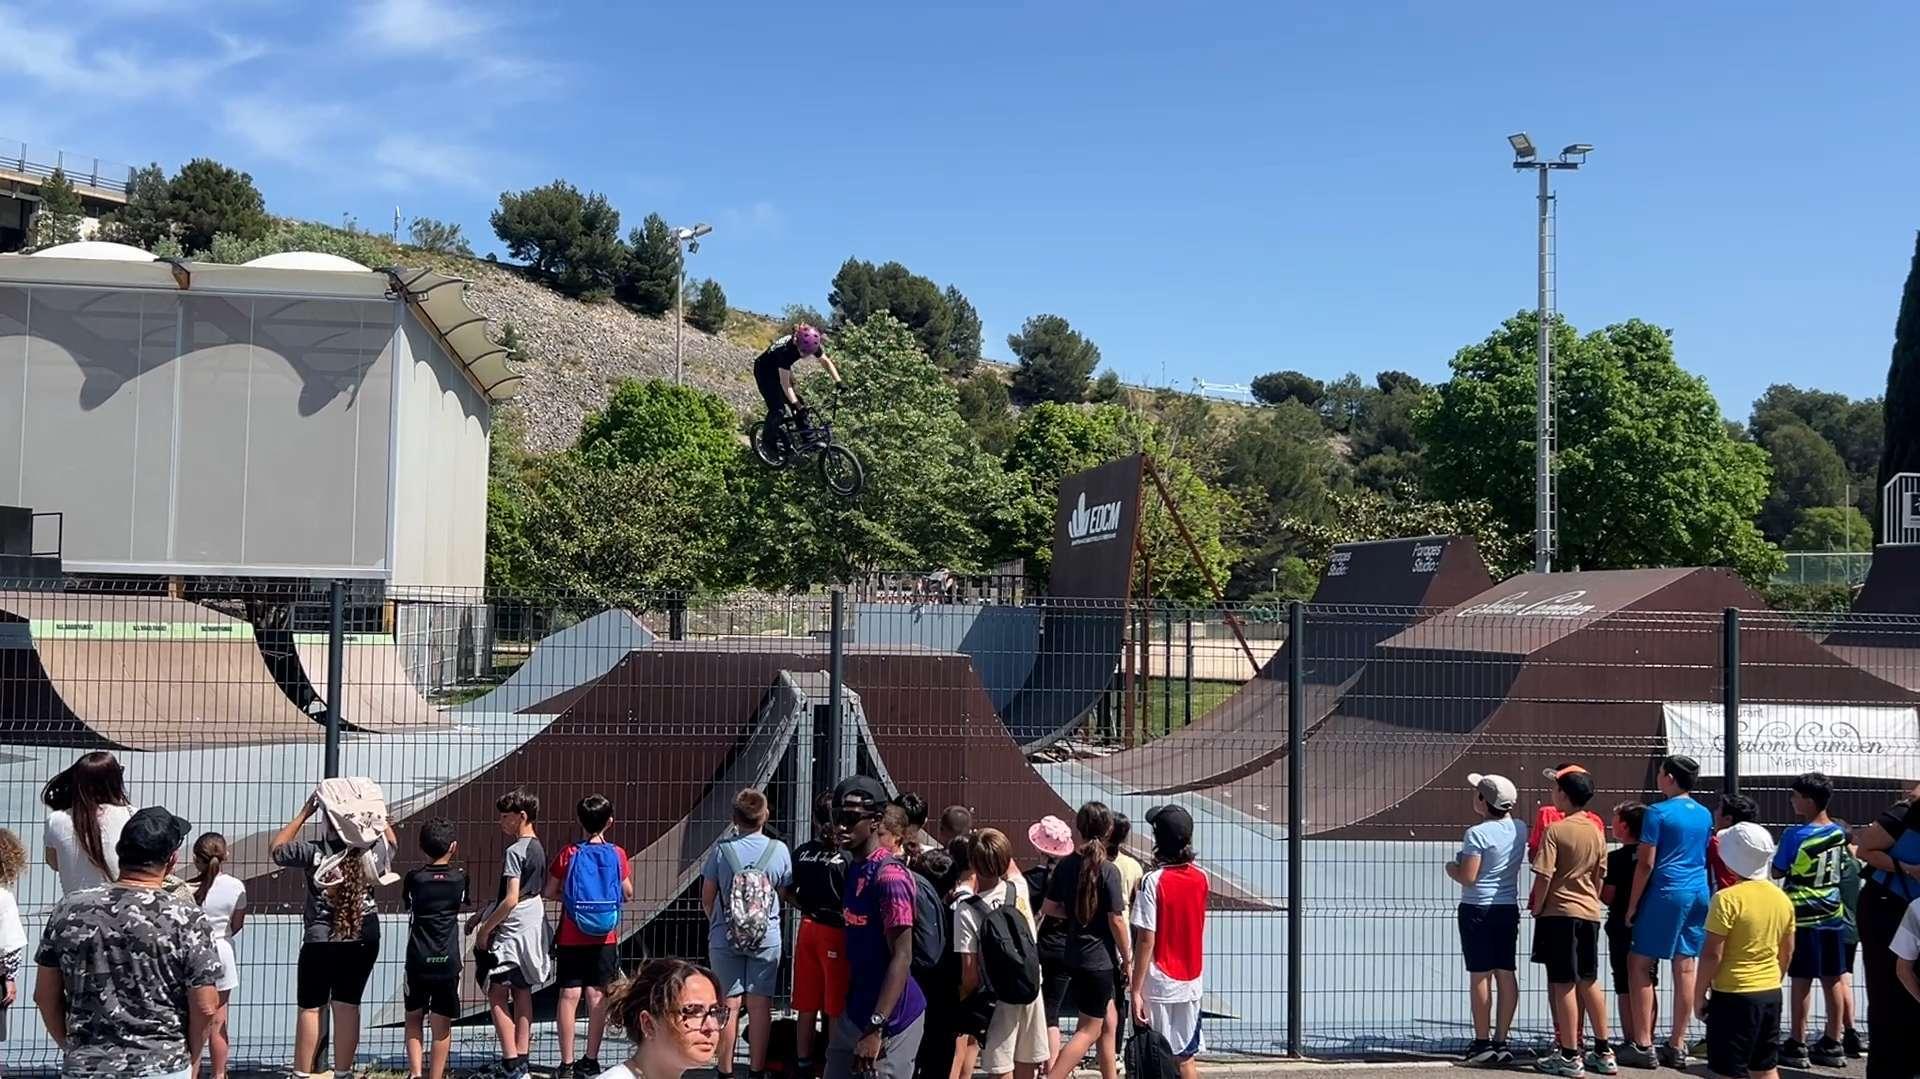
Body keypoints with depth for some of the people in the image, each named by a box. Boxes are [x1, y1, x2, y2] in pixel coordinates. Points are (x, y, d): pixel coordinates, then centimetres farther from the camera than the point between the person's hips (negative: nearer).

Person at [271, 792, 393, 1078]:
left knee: (310, 1008, 7)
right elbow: (390, 841, 20)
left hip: (320, 942, -3)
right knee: (348, 1006, 8)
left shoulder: (314, 853, -12)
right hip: (363, 941, 3)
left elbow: (277, 848, 6)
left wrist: (303, 813, 4)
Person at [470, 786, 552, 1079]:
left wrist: (485, 928, -11)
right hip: (534, 928, 9)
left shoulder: (514, 851, -16)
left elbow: (511, 899, -21)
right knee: (522, 992, 12)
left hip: (512, 930, -9)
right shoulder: (538, 848, 11)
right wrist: (483, 915, 18)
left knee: (497, 993, -4)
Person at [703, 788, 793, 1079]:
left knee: (729, 1005, 5)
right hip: (767, 938, 0)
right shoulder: (779, 850, -5)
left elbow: (707, 899, 0)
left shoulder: (721, 850, -7)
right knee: (760, 1005, 5)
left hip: (724, 937, 0)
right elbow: (786, 892, 6)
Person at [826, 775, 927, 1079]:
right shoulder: (853, 867, 9)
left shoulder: (889, 875, -18)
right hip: (855, 1011, 9)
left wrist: (876, 1027, -26)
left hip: (889, 1019, -9)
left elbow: (902, 957, -22)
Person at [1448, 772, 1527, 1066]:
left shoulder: (1477, 833, -16)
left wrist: (1452, 868, 1)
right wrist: (1504, 808, 23)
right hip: (1509, 908, 7)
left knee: (1480, 976, -1)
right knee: (1506, 974, 7)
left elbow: (1468, 877, -17)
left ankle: (1483, 1043, 2)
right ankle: (1501, 1042, 11)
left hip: (1478, 909, -7)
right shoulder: (1520, 829, 4)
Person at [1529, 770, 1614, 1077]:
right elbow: (1600, 879, 12)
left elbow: (1544, 876, -16)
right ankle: (1603, 1052, 19)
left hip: (1559, 912, -6)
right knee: (1589, 982, 15)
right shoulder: (1597, 832, 6)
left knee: (1563, 984, -1)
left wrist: (1536, 909, -4)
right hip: (1590, 913, 6)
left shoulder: (1555, 830, -13)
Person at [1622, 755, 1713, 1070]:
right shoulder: (1705, 815, 12)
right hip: (1699, 894, 7)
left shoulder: (1658, 812, -9)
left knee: (1640, 965, 1)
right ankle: (1677, 1047, 10)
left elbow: (1646, 864, -11)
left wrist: (1632, 905, -5)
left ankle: (1642, 1046, -2)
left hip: (1666, 893, -7)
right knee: (1685, 969, 7)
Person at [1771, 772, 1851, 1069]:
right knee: (1832, 980, 9)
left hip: (1802, 915, -6)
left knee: (1801, 981, -1)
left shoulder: (1795, 835, -15)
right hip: (1833, 914, 6)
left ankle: (1797, 1046, 4)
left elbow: (1778, 872, -6)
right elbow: (1842, 870, 14)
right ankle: (1832, 1045, 15)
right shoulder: (1839, 833, 3)